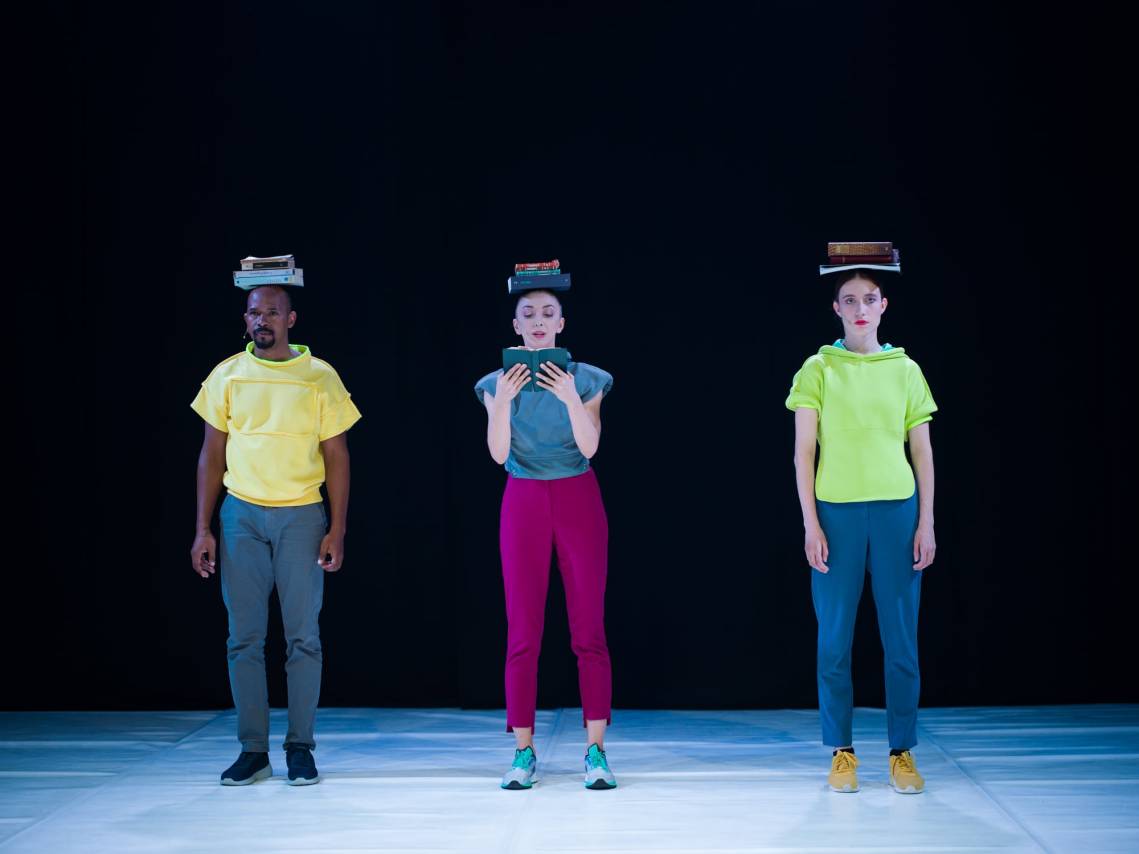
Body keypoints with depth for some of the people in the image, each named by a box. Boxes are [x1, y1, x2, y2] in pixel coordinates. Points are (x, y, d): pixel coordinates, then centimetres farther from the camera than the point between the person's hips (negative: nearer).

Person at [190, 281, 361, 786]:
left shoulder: (320, 377, 2)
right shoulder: (227, 376, 6)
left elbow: (336, 458, 3)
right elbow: (211, 456, 9)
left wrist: (337, 530, -3)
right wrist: (202, 529, 3)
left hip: (301, 515, -1)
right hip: (241, 515, 2)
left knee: (303, 636, 0)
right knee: (244, 638, 2)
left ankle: (300, 749, 8)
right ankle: (253, 751, 9)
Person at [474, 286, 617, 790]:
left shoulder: (585, 379, 2)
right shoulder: (498, 383, 5)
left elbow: (589, 447, -8)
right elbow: (498, 454, -5)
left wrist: (571, 398, -22)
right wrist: (504, 401, -18)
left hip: (578, 502, -1)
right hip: (523, 502, 1)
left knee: (589, 631, -2)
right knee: (522, 633, -1)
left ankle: (596, 750, 2)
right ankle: (523, 752, 5)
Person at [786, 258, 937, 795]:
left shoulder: (905, 370, 8)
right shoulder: (818, 370, 4)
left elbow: (922, 452, 10)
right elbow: (803, 452, 2)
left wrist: (926, 523, 3)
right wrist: (810, 523, -5)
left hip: (897, 512, 1)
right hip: (837, 512, -1)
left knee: (902, 639, 2)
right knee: (835, 640, 1)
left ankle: (902, 752, 10)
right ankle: (841, 753, 11)